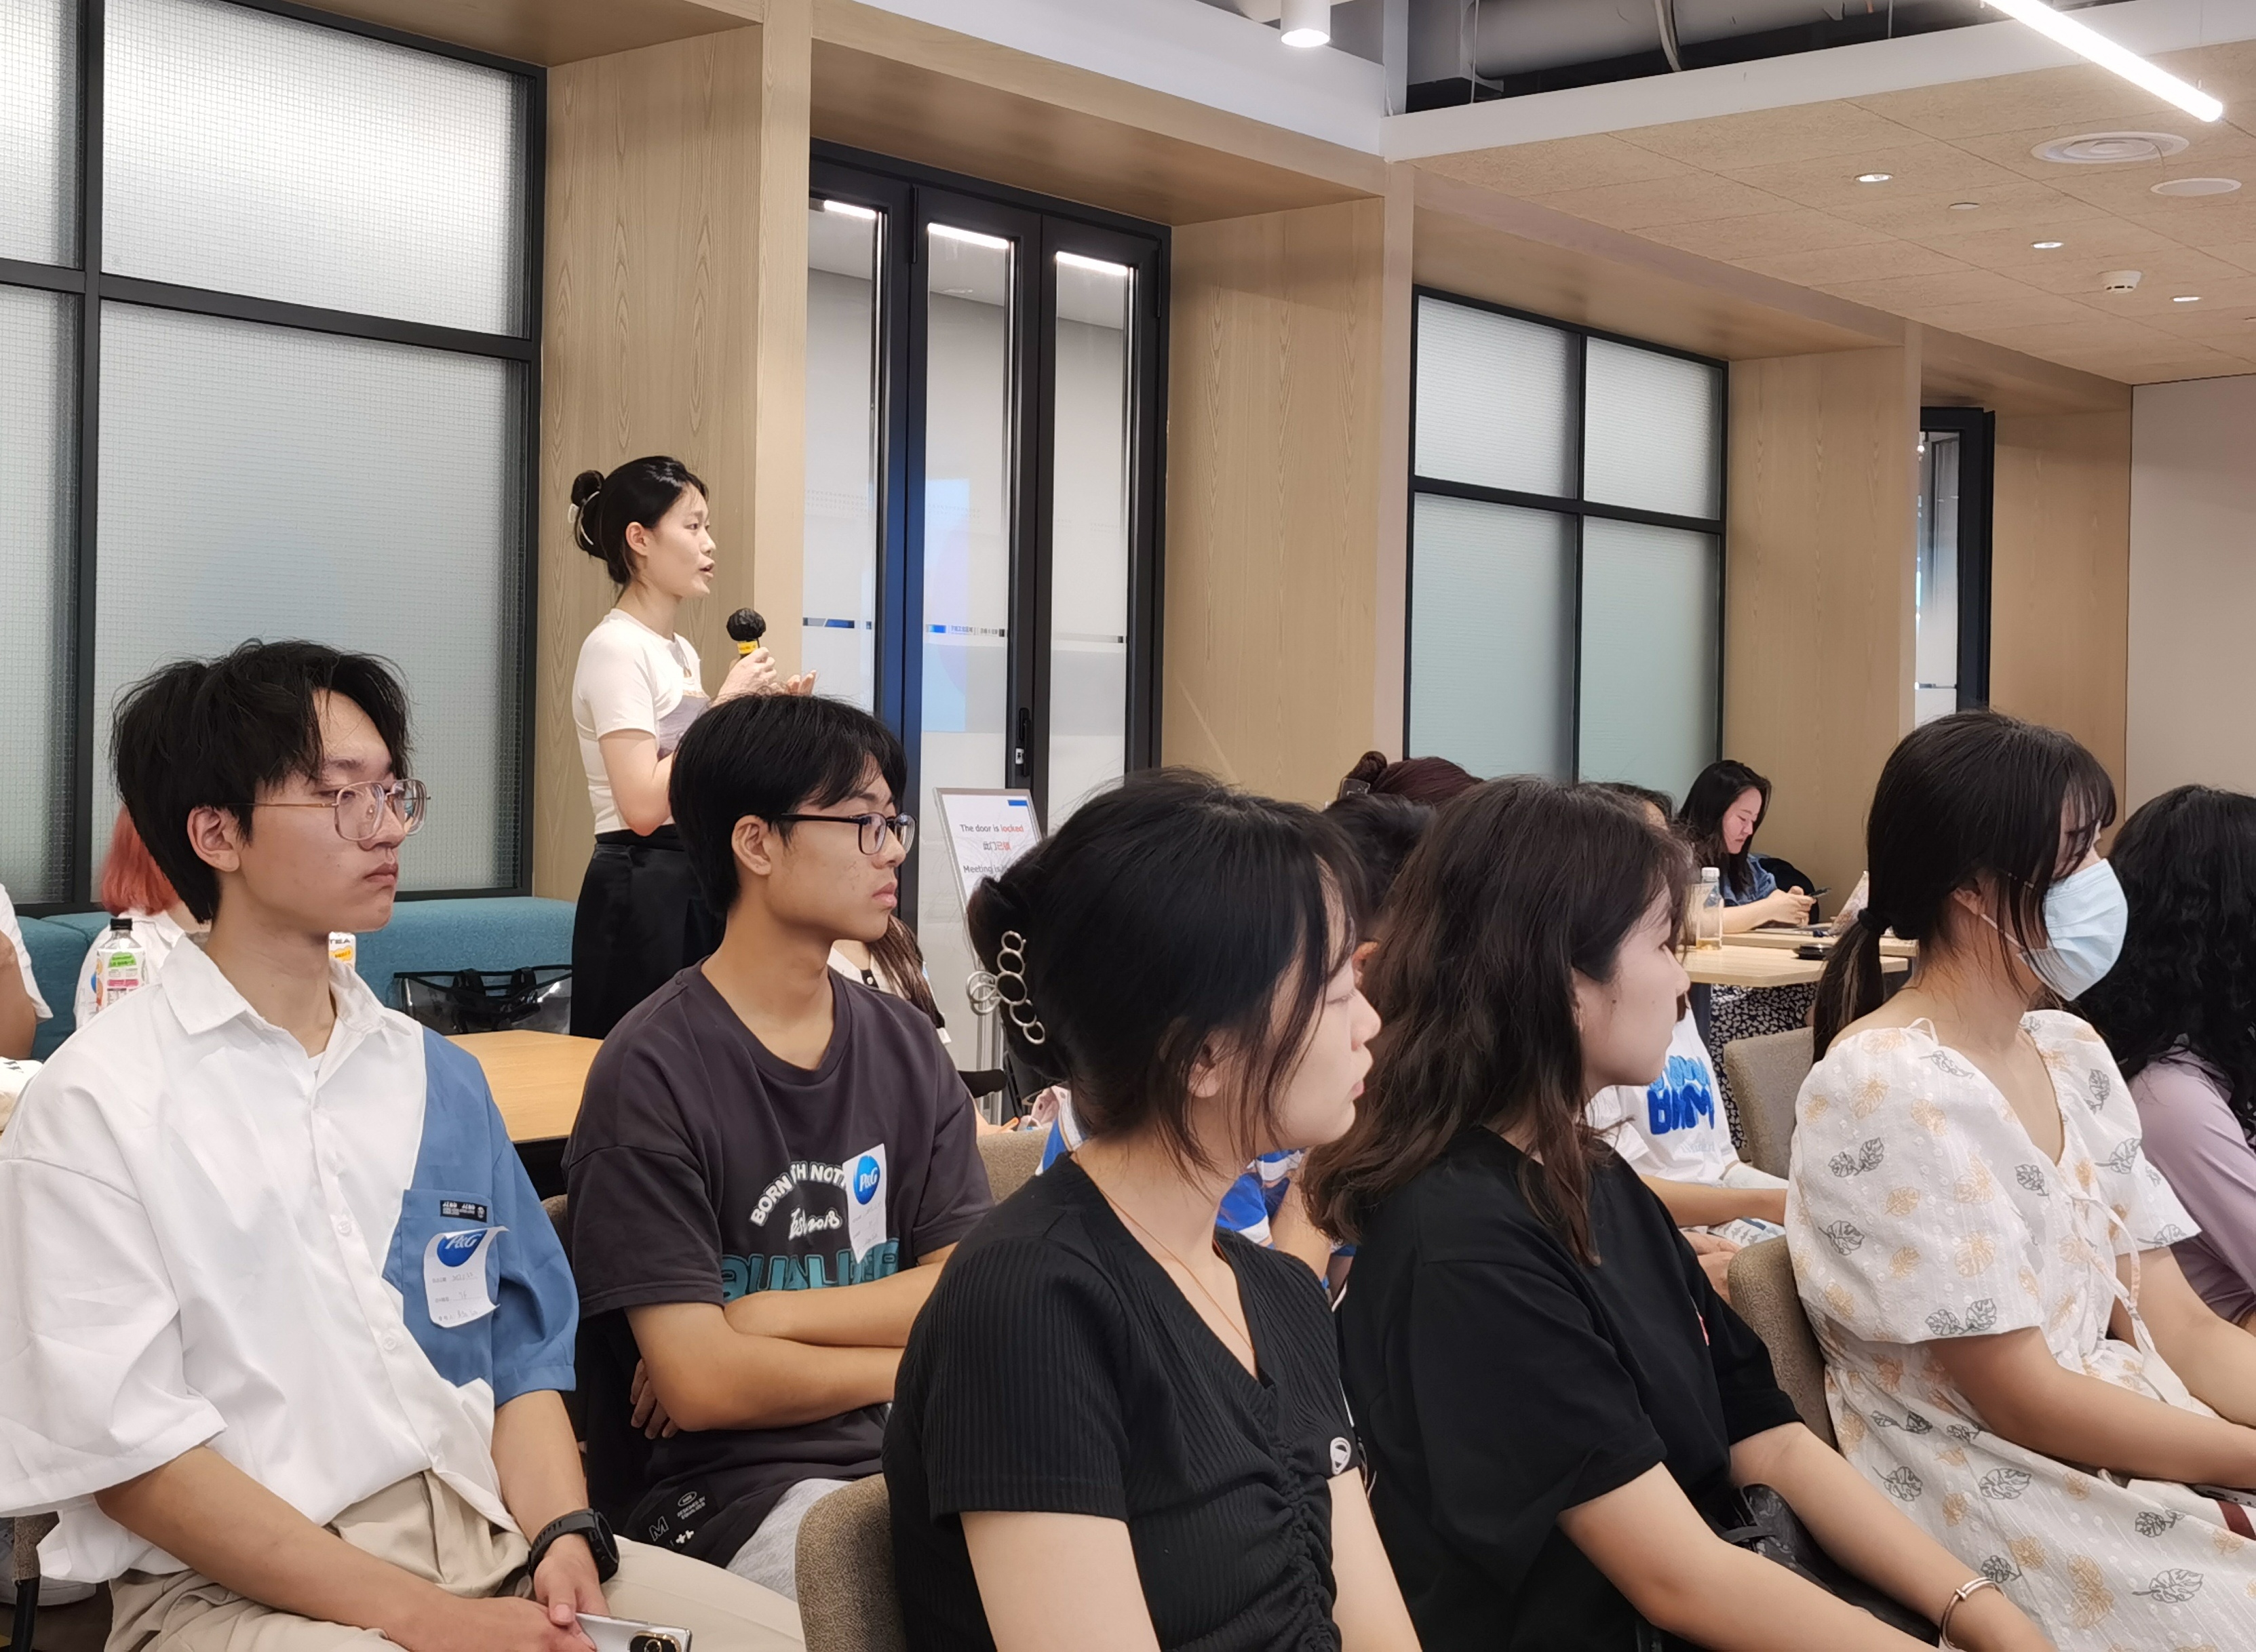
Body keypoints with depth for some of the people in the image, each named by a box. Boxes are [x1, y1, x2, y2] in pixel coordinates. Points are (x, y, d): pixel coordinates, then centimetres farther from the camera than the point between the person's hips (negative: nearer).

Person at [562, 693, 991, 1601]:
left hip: (910, 1454, 6)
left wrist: (771, 1316, -11)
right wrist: (911, 1365, -2)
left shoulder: (906, 1045, 11)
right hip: (722, 1486, -6)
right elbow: (702, 1383, -14)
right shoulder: (652, 1073, -9)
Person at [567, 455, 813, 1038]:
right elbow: (644, 806, -22)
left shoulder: (682, 652, 15)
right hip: (642, 891, -9)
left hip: (701, 881, 9)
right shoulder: (616, 648, -13)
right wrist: (724, 707, -17)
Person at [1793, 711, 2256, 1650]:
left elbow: (2177, 1327, 5)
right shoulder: (1884, 1088, -16)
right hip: (1987, 1493, -7)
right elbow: (2018, 1397, -16)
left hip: (2121, 1439, 7)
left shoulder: (2071, 1052, 7)